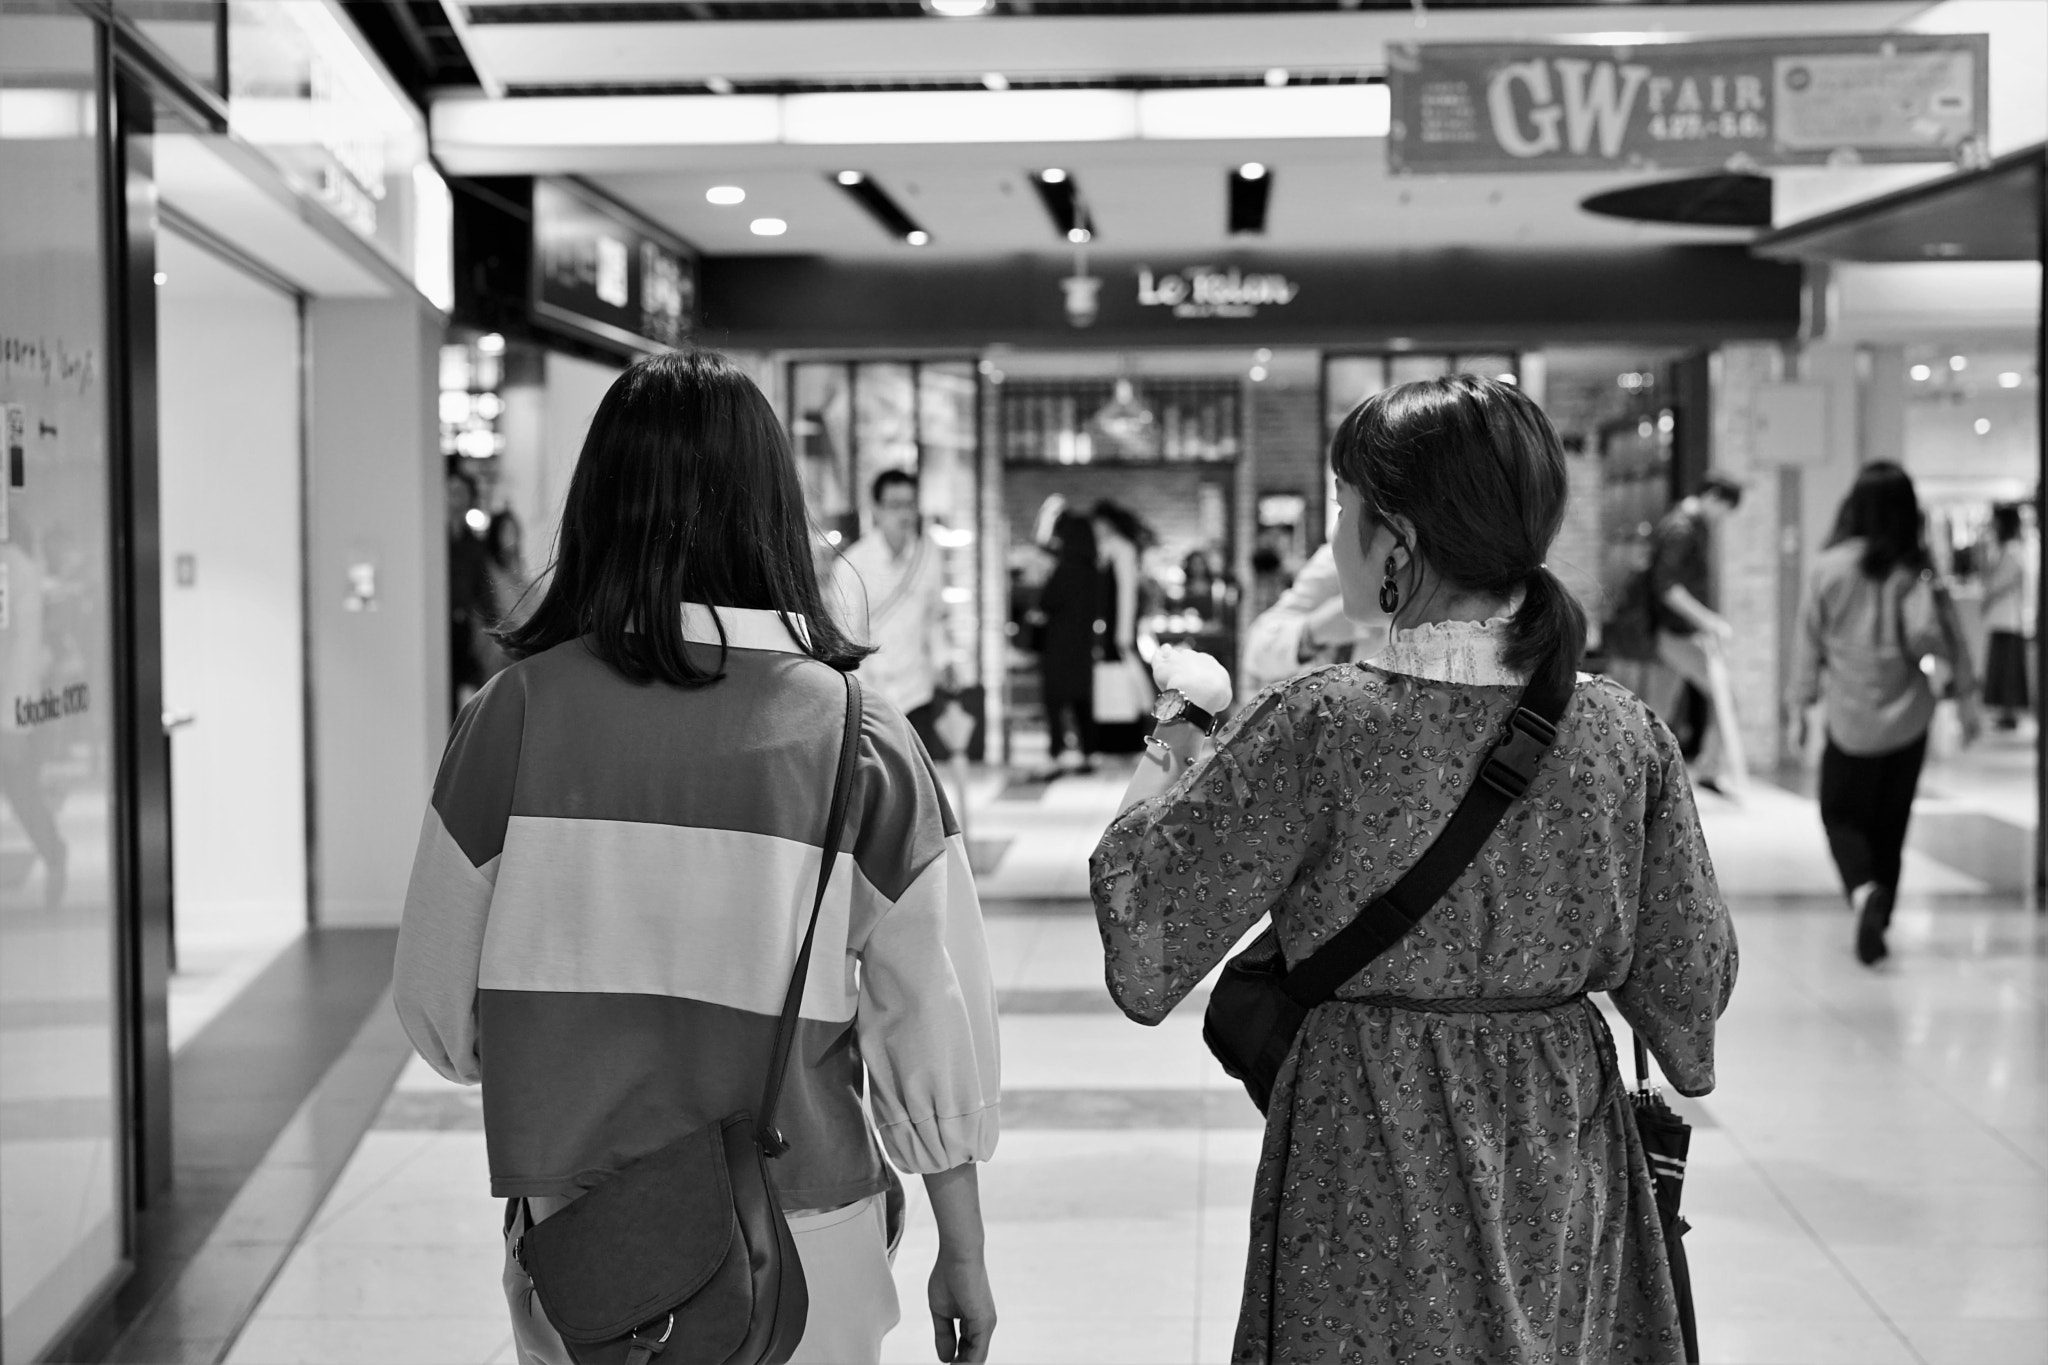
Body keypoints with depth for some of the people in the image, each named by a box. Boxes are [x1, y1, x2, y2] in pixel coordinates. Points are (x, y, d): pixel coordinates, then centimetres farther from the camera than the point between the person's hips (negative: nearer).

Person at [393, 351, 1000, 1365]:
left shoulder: (518, 713, -8)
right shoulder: (857, 737, -9)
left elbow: (436, 1001, -2)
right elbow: (933, 1022, -6)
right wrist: (962, 1255, 6)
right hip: (798, 1246, 0)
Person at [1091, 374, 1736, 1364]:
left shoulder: (1316, 727, -19)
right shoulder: (1624, 733, -6)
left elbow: (1143, 956, -15)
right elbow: (1688, 982, 2)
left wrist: (1162, 762, 0)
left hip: (1373, 1153, -4)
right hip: (1565, 1169, 4)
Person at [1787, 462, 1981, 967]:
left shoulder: (1828, 568, -8)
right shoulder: (1916, 570, -6)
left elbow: (1810, 642, -2)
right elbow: (1938, 635, -11)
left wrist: (1799, 705, 6)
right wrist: (1966, 691, -2)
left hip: (1849, 718, -1)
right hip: (1907, 717, 2)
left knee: (1842, 815, 10)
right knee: (1890, 823, 16)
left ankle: (1864, 891, -18)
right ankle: (1877, 922, 21)